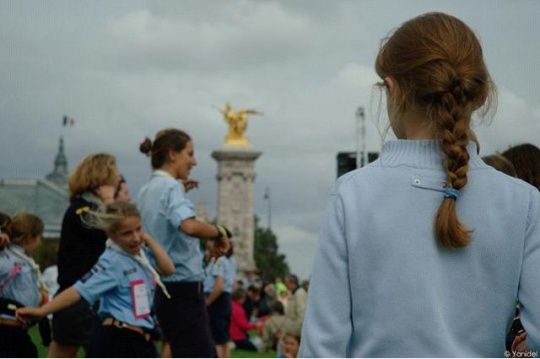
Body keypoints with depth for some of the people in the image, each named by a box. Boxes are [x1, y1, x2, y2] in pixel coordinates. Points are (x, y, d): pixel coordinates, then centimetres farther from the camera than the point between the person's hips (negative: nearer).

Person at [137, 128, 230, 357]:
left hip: (165, 289, 10)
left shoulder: (148, 190, 14)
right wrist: (219, 232, -15)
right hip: (184, 289, -10)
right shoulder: (170, 186, -13)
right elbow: (189, 225, -32)